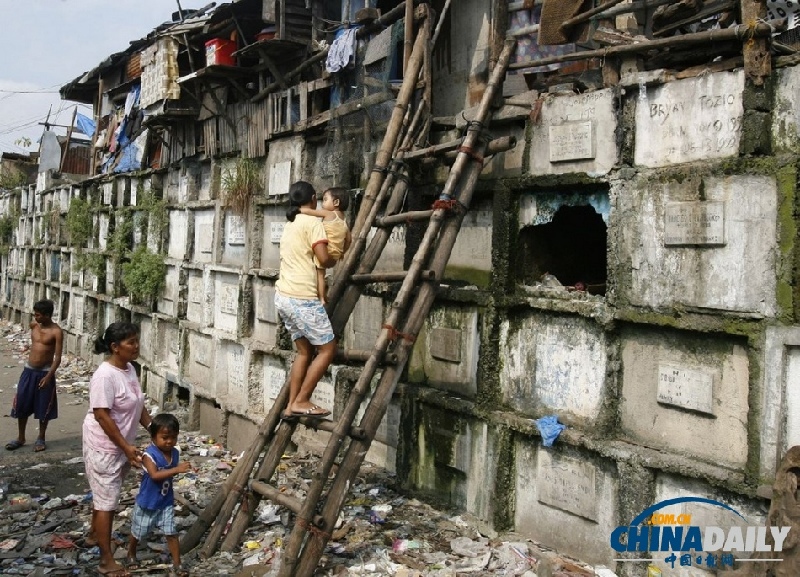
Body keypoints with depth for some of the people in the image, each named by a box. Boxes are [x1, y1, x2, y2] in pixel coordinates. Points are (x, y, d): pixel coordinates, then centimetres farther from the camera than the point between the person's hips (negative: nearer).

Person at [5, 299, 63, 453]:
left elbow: (58, 357, -16)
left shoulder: (56, 332, -14)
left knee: (43, 407, 5)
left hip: (45, 372, -5)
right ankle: (20, 438, 23)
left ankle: (41, 439, 20)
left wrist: (48, 376, -23)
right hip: (28, 371, 5)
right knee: (21, 405, 9)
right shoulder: (33, 325, 2)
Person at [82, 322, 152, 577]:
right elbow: (101, 415, -26)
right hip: (104, 447, -9)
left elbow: (138, 406, 12)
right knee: (107, 501, -2)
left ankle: (95, 533, 46)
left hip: (121, 446, 9)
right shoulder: (105, 376, -26)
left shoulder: (129, 369, 2)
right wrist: (126, 447, -25)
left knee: (104, 494, 26)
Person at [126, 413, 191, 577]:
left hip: (166, 503, 4)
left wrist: (181, 469, -1)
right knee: (138, 532, 18)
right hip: (147, 502, -4)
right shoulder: (149, 454, -26)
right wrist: (176, 469, -45)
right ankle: (131, 554, 45)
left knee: (171, 534, 1)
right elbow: (155, 475, -39)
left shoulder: (175, 453, -5)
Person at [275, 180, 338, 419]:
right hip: (302, 298, -9)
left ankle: (292, 405, 12)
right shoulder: (312, 222, -9)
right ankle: (301, 401, 0)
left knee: (304, 350, 15)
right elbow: (324, 259, -17)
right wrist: (336, 260, 3)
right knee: (327, 348, 0)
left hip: (284, 296, 9)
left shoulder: (290, 225, 19)